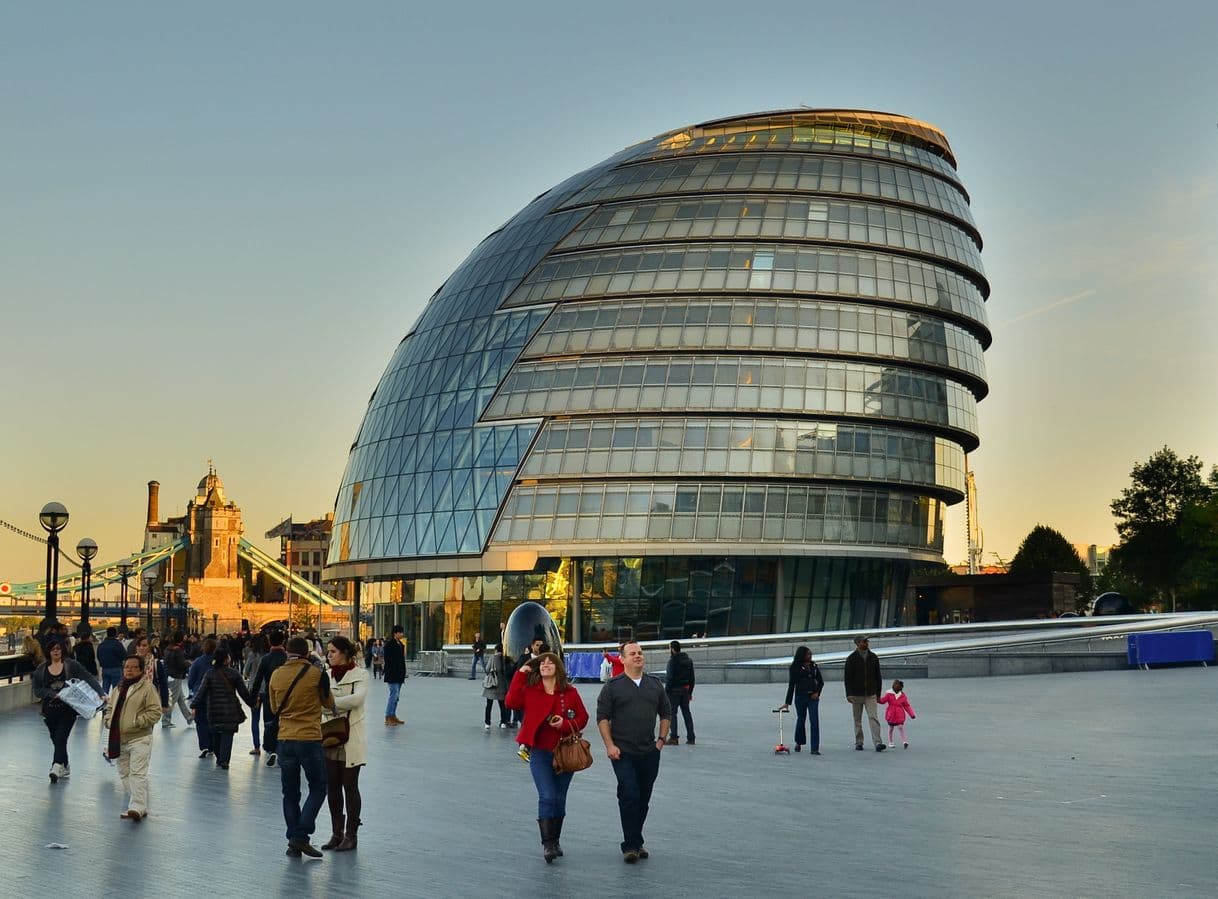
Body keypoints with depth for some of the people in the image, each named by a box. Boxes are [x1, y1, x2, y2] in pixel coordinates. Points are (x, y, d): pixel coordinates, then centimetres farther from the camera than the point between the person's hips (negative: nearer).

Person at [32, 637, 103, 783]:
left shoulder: (71, 665, -3)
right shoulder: (41, 669, 5)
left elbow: (89, 679, -6)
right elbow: (37, 690, 3)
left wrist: (100, 694, -17)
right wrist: (54, 694, -13)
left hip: (68, 709, -4)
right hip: (50, 710, 4)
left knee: (60, 738, -15)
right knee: (56, 740, 11)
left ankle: (57, 767, -21)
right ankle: (65, 767, 27)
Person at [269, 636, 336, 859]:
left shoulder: (276, 675, 2)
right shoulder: (316, 674, -9)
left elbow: (274, 709, 14)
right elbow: (329, 703, 6)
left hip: (285, 740, 4)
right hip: (310, 740, -4)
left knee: (290, 794, 12)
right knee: (318, 788, 10)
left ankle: (293, 841, 12)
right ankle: (301, 835, -2)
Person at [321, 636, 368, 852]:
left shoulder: (360, 675, -5)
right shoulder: (328, 676, 11)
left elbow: (357, 698, -22)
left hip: (351, 739, -5)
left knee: (350, 787, 1)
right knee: (332, 787, 9)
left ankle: (351, 835, 10)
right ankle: (336, 833, 19)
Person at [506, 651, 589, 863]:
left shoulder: (570, 692, 1)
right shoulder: (530, 689, 0)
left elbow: (583, 717, 5)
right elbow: (512, 702, -16)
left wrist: (566, 724, -14)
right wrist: (520, 675, -13)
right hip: (540, 752, -2)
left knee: (559, 798, 10)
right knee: (547, 797, -12)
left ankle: (554, 841, 25)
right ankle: (547, 844, -7)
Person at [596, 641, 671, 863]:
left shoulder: (655, 684, 10)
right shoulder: (613, 686, -2)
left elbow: (665, 713, 18)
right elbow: (602, 717, -3)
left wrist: (662, 739, 9)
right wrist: (610, 745, -10)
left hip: (649, 753, 4)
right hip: (623, 753, -4)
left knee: (643, 799, 9)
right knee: (629, 796, -10)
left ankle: (635, 842, 21)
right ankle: (631, 845, -4)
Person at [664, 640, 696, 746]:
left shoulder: (672, 661, -13)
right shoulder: (688, 660, 11)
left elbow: (670, 678, -18)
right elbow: (692, 678, 15)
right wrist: (690, 692, 20)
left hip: (674, 690, -7)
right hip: (685, 690, 7)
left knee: (672, 713, 0)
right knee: (686, 713, 10)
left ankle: (673, 737, -2)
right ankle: (690, 738, 10)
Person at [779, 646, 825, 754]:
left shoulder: (813, 666, 7)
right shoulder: (795, 668, -3)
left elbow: (821, 681, 15)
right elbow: (791, 685, -3)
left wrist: (817, 692, -2)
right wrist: (787, 702, -5)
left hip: (813, 697, 2)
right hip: (800, 697, -2)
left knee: (814, 722, -8)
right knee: (800, 720, 11)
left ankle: (814, 748, -8)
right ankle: (798, 742, 36)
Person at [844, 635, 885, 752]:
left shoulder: (873, 657, 7)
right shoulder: (851, 658, -1)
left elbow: (878, 677, 12)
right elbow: (848, 678, -3)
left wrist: (878, 694, 11)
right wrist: (849, 694, -12)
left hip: (871, 694, 1)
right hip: (856, 694, -1)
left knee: (873, 717, -11)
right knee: (857, 719, 7)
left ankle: (878, 743, -17)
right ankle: (858, 742, 18)